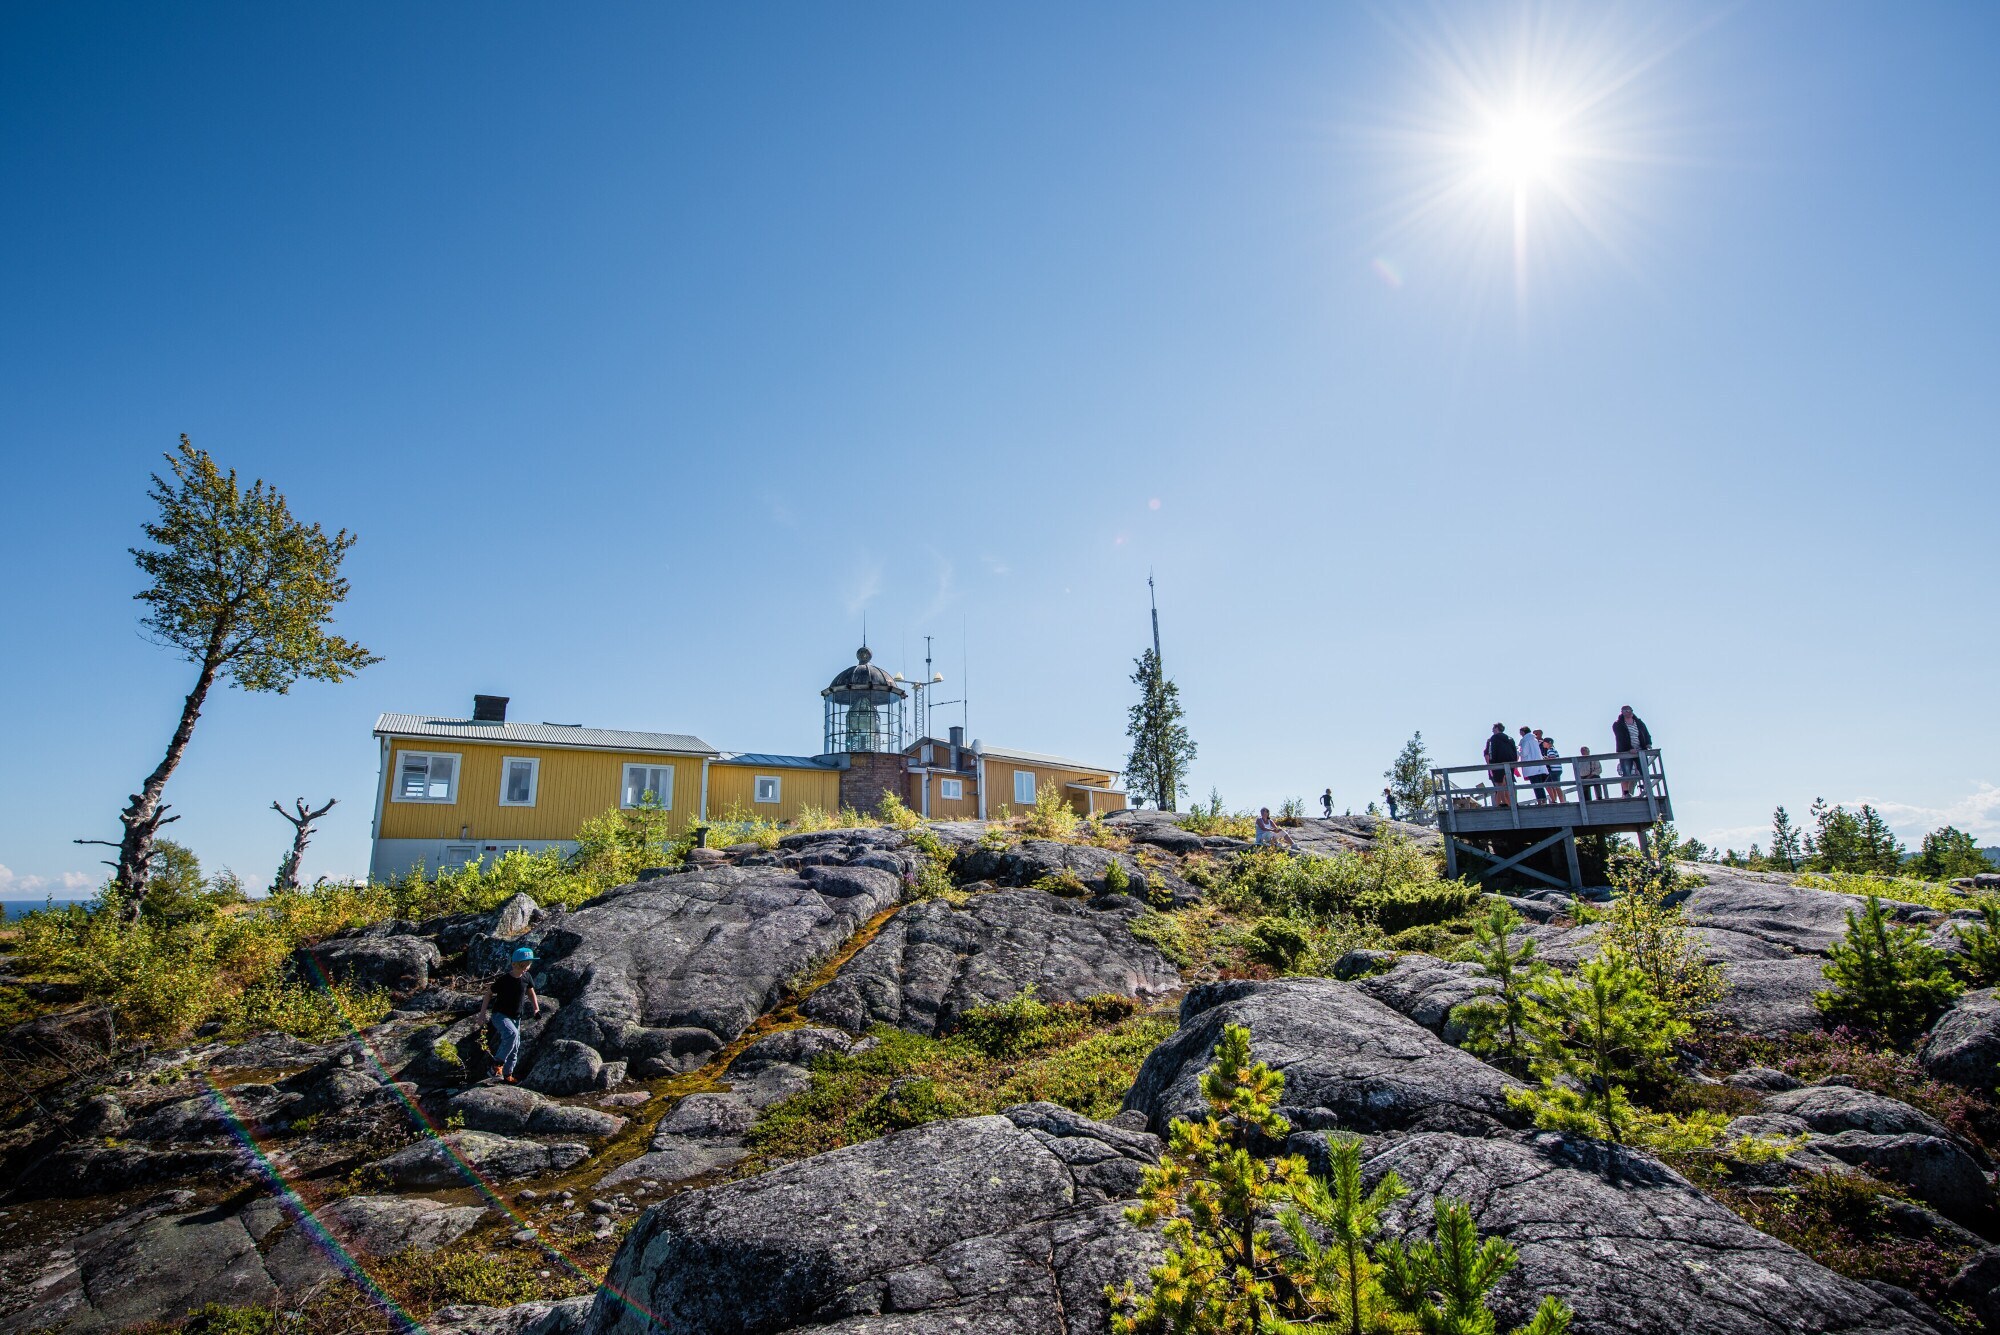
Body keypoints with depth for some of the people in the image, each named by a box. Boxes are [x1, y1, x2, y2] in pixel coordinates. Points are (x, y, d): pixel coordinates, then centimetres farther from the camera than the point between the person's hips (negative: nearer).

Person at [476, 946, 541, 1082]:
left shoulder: (526, 978, -5)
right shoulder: (503, 979, -20)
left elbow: (531, 993, 11)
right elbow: (489, 994, -9)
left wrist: (536, 1009, 0)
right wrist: (482, 1015, -9)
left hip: (515, 1017, 6)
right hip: (499, 1015, -6)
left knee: (515, 1048, 10)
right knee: (512, 1034, -33)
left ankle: (507, 1075, 27)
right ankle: (497, 1064, -19)